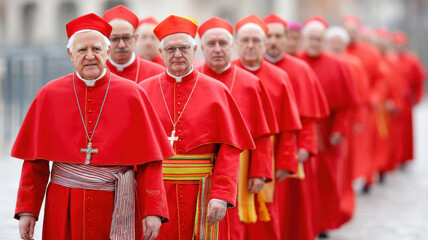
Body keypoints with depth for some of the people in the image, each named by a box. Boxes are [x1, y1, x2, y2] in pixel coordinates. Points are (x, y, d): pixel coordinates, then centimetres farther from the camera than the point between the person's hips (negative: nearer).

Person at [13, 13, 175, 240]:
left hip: (118, 207, -1)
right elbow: (34, 161, 6)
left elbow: (149, 162, -1)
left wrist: (153, 211, -9)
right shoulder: (50, 95, 4)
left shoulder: (132, 95, 1)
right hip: (64, 208, 1)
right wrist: (27, 210, 0)